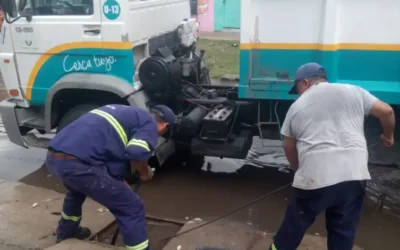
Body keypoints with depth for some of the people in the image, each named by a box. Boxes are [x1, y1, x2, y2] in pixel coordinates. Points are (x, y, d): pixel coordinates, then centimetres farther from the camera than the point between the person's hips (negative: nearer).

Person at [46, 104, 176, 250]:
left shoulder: (124, 113, 30)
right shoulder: (149, 123, 6)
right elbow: (137, 152, -14)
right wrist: (145, 172, 7)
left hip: (53, 156, 10)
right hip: (77, 162, -9)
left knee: (77, 190, 41)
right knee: (132, 209, 4)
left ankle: (66, 232, 60)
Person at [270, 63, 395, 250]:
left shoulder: (297, 106, 10)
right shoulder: (352, 91, 10)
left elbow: (289, 147, 16)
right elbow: (386, 111, 9)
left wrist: (299, 169, 31)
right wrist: (388, 136, 27)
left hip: (314, 178, -1)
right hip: (353, 175, 2)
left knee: (295, 223, 19)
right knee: (343, 232, 15)